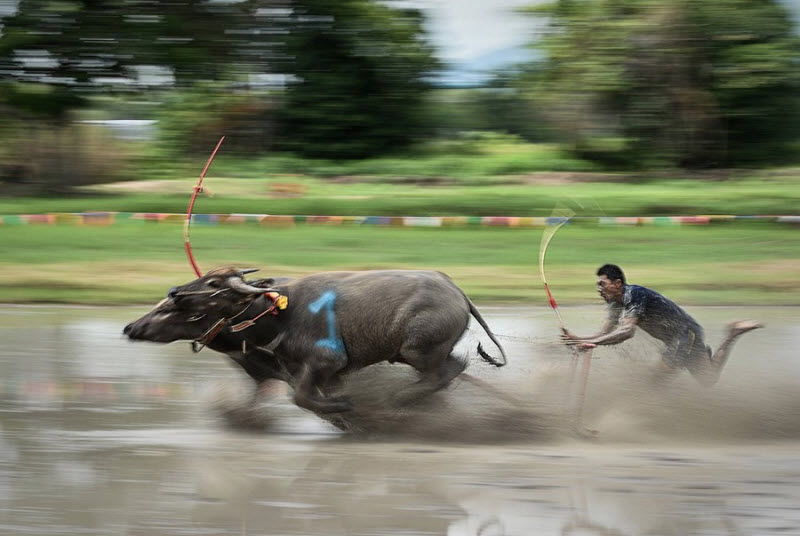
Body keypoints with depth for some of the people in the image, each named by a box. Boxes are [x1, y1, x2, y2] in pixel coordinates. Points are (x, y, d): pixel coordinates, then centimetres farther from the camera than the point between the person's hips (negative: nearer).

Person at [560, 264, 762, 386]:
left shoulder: (634, 295, -27)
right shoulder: (615, 304, 2)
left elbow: (627, 331, -39)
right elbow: (605, 334, 1)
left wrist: (592, 342, -42)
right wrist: (577, 339, -16)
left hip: (686, 333, -10)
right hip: (675, 339, 10)